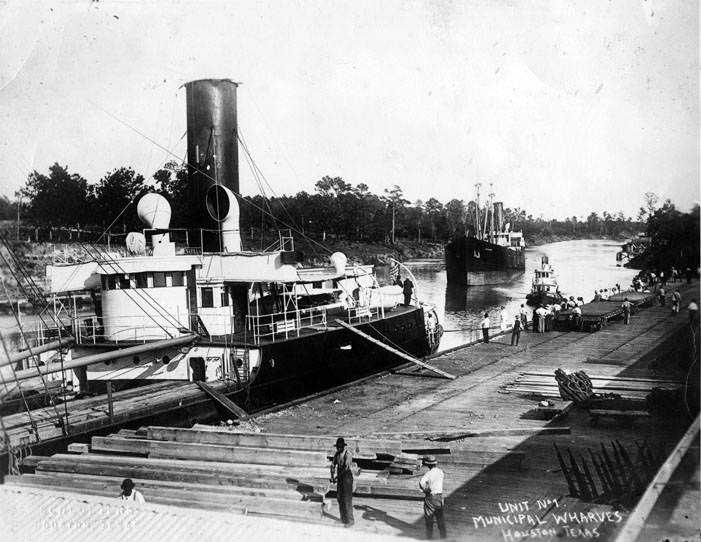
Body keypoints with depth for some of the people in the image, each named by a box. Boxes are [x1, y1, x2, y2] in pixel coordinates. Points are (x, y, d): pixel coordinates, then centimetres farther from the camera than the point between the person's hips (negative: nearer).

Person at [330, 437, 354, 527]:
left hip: (347, 476, -8)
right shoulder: (337, 454, 6)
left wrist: (337, 477, -25)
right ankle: (343, 518, 26)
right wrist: (332, 476, -5)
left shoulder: (348, 454, -17)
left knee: (347, 499, -8)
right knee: (339, 497, 13)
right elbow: (333, 465, 8)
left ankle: (350, 521, -3)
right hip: (340, 477, 8)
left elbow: (346, 467, -25)